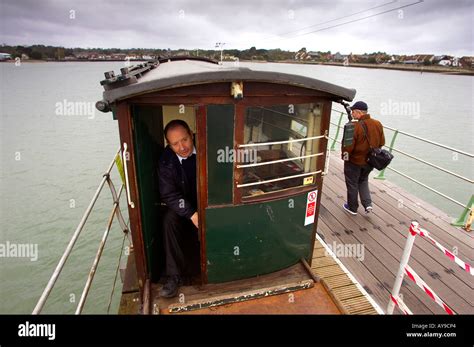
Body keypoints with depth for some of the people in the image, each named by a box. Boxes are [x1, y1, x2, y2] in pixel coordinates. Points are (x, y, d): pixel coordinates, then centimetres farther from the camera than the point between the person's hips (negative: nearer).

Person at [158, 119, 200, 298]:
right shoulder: (166, 161, -13)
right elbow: (169, 194, -15)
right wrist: (192, 214, -29)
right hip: (183, 206, 0)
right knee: (169, 219, -26)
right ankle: (174, 275, -16)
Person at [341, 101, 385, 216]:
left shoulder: (354, 127, -28)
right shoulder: (378, 124, -6)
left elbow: (348, 146, -24)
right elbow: (382, 142, 4)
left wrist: (344, 155, -5)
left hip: (354, 161, -6)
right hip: (370, 161, 6)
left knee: (352, 184, 13)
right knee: (363, 181, 28)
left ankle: (352, 208, 29)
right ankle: (368, 204, 19)